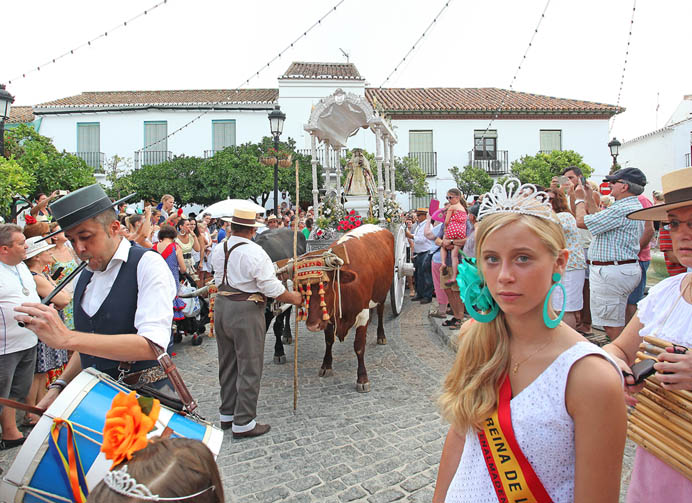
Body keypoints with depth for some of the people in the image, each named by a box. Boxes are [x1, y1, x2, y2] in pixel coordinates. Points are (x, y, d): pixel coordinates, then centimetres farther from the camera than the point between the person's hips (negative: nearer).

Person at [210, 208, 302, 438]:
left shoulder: (218, 250, 2)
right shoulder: (255, 253, -19)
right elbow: (271, 288, -18)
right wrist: (293, 298, -2)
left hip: (221, 307, 7)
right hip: (246, 311, -7)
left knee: (227, 364, 20)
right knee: (249, 368, 4)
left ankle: (227, 414, 33)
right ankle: (243, 423, 11)